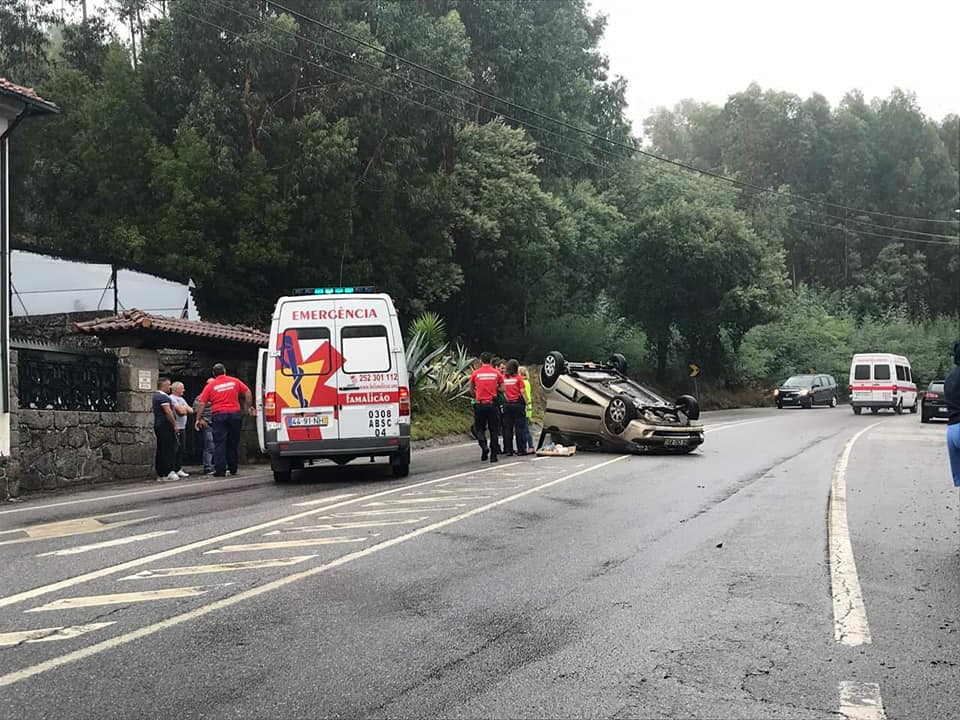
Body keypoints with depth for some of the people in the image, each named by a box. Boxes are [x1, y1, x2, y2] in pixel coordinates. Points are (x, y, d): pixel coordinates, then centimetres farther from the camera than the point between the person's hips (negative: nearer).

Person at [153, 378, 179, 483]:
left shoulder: (155, 396, 18)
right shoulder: (163, 397, -13)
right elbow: (168, 412, -20)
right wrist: (174, 424, -15)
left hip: (158, 425, 10)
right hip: (166, 425, -10)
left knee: (161, 450, 8)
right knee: (170, 448, -9)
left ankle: (160, 475, 9)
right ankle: (169, 472, -15)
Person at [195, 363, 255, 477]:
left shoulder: (210, 386, 3)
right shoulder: (235, 381, 8)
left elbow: (202, 404, 0)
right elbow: (247, 393, 5)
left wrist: (198, 419, 5)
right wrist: (249, 407, 15)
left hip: (219, 415, -2)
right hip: (235, 413, 2)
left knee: (219, 443, -1)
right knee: (233, 443, 12)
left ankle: (220, 470, -8)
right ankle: (233, 469, 19)